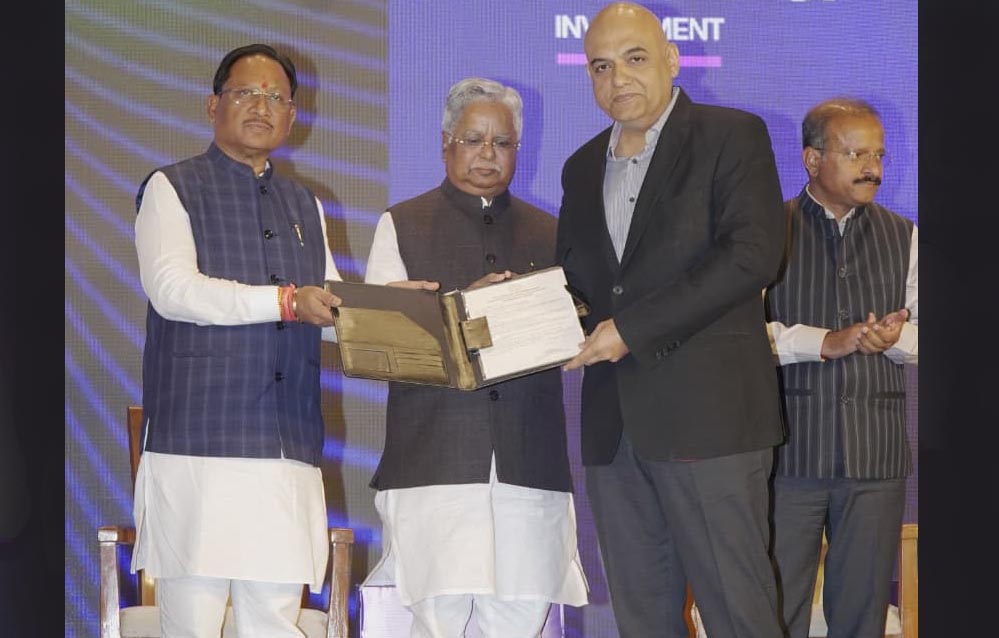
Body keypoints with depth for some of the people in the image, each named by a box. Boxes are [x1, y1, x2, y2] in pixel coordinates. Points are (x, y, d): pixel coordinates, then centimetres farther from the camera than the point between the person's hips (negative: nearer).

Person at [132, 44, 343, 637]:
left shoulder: (305, 205, 24)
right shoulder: (173, 188, 6)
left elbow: (329, 314, 20)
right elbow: (173, 289, -10)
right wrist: (286, 301, -18)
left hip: (289, 450, 5)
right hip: (199, 443, -5)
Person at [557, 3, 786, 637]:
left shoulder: (733, 136, -1)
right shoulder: (582, 168, 20)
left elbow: (755, 252, -13)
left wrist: (632, 328, -15)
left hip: (708, 415, -6)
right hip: (615, 424, 6)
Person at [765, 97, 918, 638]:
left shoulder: (902, 237, 14)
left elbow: (920, 333, 12)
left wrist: (892, 338, -10)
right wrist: (825, 342, -17)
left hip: (875, 450, 3)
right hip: (788, 447, -3)